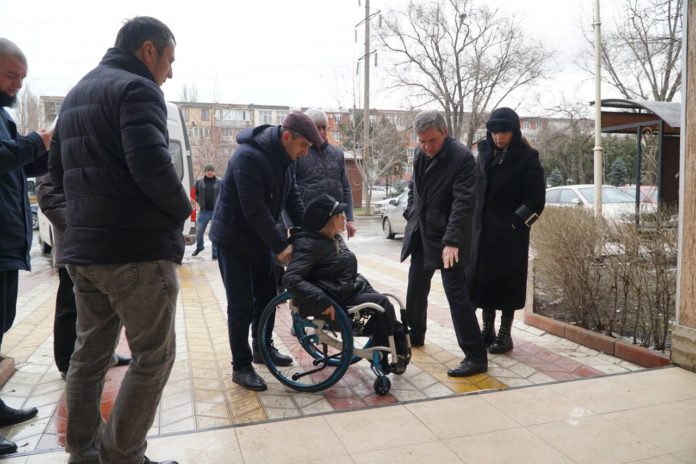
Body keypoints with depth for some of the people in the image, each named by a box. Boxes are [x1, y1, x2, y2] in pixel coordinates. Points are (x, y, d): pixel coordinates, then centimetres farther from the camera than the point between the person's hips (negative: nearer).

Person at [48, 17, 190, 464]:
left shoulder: (77, 94, 20)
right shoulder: (137, 89, -10)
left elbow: (58, 170, 21)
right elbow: (151, 164, -25)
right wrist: (182, 208, -9)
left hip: (82, 249, 9)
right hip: (140, 249, -9)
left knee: (90, 352, 16)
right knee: (153, 356, 2)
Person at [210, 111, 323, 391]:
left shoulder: (285, 158, -1)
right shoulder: (248, 157, -28)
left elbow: (292, 199, 4)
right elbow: (254, 210, -29)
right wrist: (281, 245, -25)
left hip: (261, 237, 8)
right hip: (234, 240, -8)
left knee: (267, 296, 16)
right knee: (241, 306, -3)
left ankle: (263, 347, 35)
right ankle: (241, 367, 12)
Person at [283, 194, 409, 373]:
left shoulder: (335, 238, 11)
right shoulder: (308, 244, -18)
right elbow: (291, 279, -29)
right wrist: (322, 302, -34)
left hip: (352, 288, 8)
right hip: (338, 299, -8)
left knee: (383, 306, -13)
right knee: (382, 303, -18)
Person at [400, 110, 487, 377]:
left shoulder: (462, 157, -17)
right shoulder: (420, 153, 6)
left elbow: (464, 202, -22)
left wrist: (452, 241, -28)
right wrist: (410, 215, 10)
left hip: (446, 239, -8)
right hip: (421, 234, 8)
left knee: (456, 293, -9)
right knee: (416, 288, 19)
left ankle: (476, 357, -1)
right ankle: (414, 335, 40)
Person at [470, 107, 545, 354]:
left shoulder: (527, 158, -7)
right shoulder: (485, 154, 8)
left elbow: (536, 200, -7)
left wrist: (516, 222, -12)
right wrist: (474, 221, 9)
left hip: (511, 233, -5)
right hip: (483, 230, 5)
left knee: (507, 282, 2)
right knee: (483, 279, 8)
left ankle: (504, 335, 14)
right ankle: (487, 330, 21)